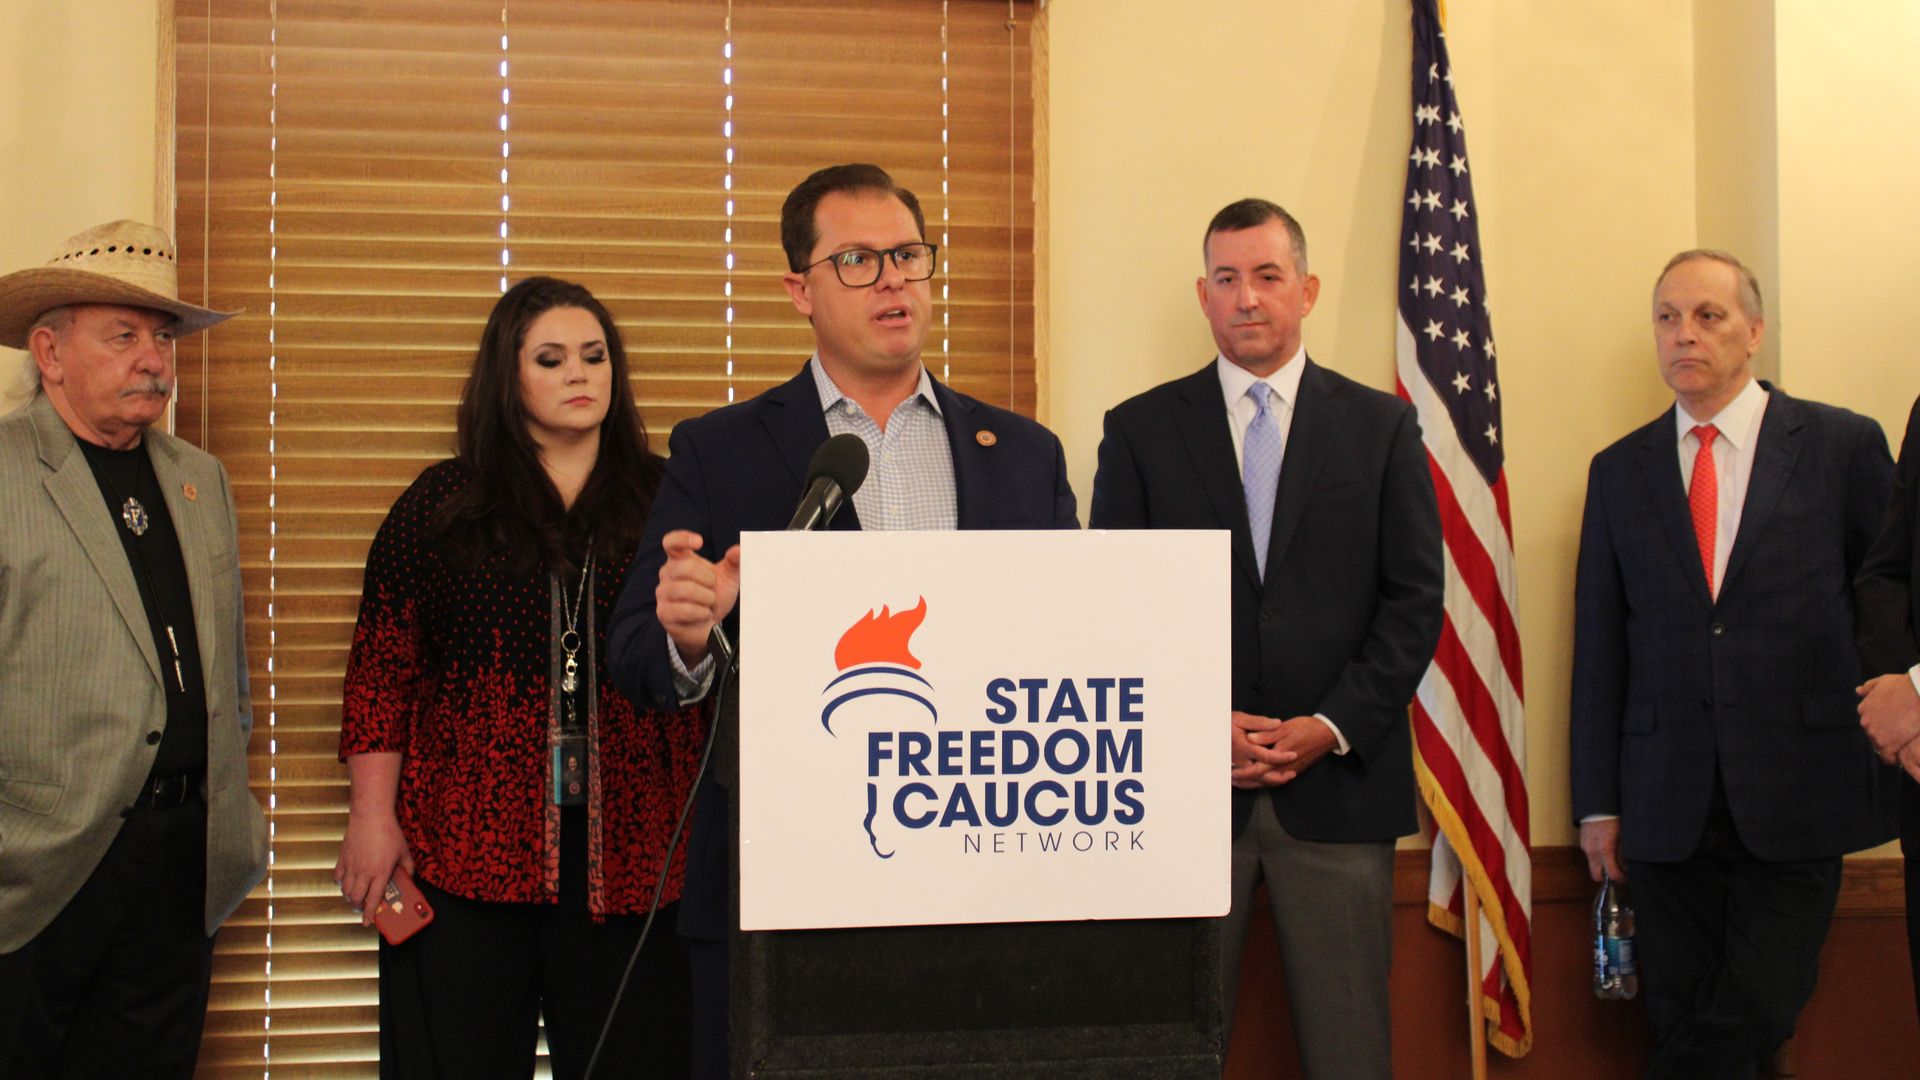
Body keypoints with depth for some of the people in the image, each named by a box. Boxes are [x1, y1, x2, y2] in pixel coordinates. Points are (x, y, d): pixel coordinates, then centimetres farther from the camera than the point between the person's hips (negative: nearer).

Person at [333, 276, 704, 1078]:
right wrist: (373, 815, -2)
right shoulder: (443, 504, 7)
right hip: (466, 849, 0)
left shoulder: (666, 500, 8)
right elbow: (382, 670, 5)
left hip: (627, 853, 1)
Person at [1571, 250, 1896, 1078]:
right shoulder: (1619, 470, 9)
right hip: (1667, 805, 2)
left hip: (1798, 796, -2)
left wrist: (1889, 749, 2)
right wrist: (1598, 801, 5)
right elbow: (1599, 645, 8)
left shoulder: (1844, 445, 2)